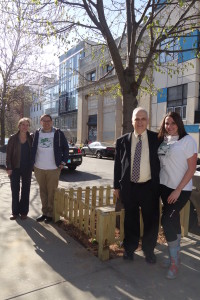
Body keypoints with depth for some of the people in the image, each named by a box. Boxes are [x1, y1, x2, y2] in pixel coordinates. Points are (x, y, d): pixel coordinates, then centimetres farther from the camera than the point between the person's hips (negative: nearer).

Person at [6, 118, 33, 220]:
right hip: (15, 168, -1)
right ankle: (15, 211, 18)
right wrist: (9, 167, -9)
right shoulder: (13, 138, -3)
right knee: (15, 190, 6)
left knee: (25, 190, 8)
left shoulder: (31, 138, 0)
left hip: (27, 168, 1)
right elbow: (8, 154, -4)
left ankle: (24, 211, 18)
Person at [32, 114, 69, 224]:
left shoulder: (58, 133, -3)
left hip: (53, 168, -3)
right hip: (39, 168, 3)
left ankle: (50, 214, 15)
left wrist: (63, 162, -5)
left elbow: (65, 148, 0)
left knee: (51, 192, 3)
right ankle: (44, 212, 25)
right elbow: (32, 148, 11)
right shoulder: (37, 133, 4)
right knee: (43, 191, 13)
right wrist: (32, 162, 4)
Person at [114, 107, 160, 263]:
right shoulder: (122, 141, 0)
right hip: (129, 187, 1)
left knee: (151, 221, 12)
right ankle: (129, 248, 37)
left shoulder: (157, 139, -3)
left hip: (150, 187, 0)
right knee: (131, 221, 15)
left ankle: (149, 250, 36)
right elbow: (117, 165, 4)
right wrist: (117, 186, 4)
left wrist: (161, 185, 1)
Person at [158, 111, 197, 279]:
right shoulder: (163, 140, 5)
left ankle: (174, 262, 11)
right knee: (173, 221, 14)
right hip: (165, 187, 6)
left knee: (167, 221, -8)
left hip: (180, 190, -5)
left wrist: (178, 190, -15)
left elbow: (192, 168, -12)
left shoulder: (187, 140, -11)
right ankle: (176, 257, 30)